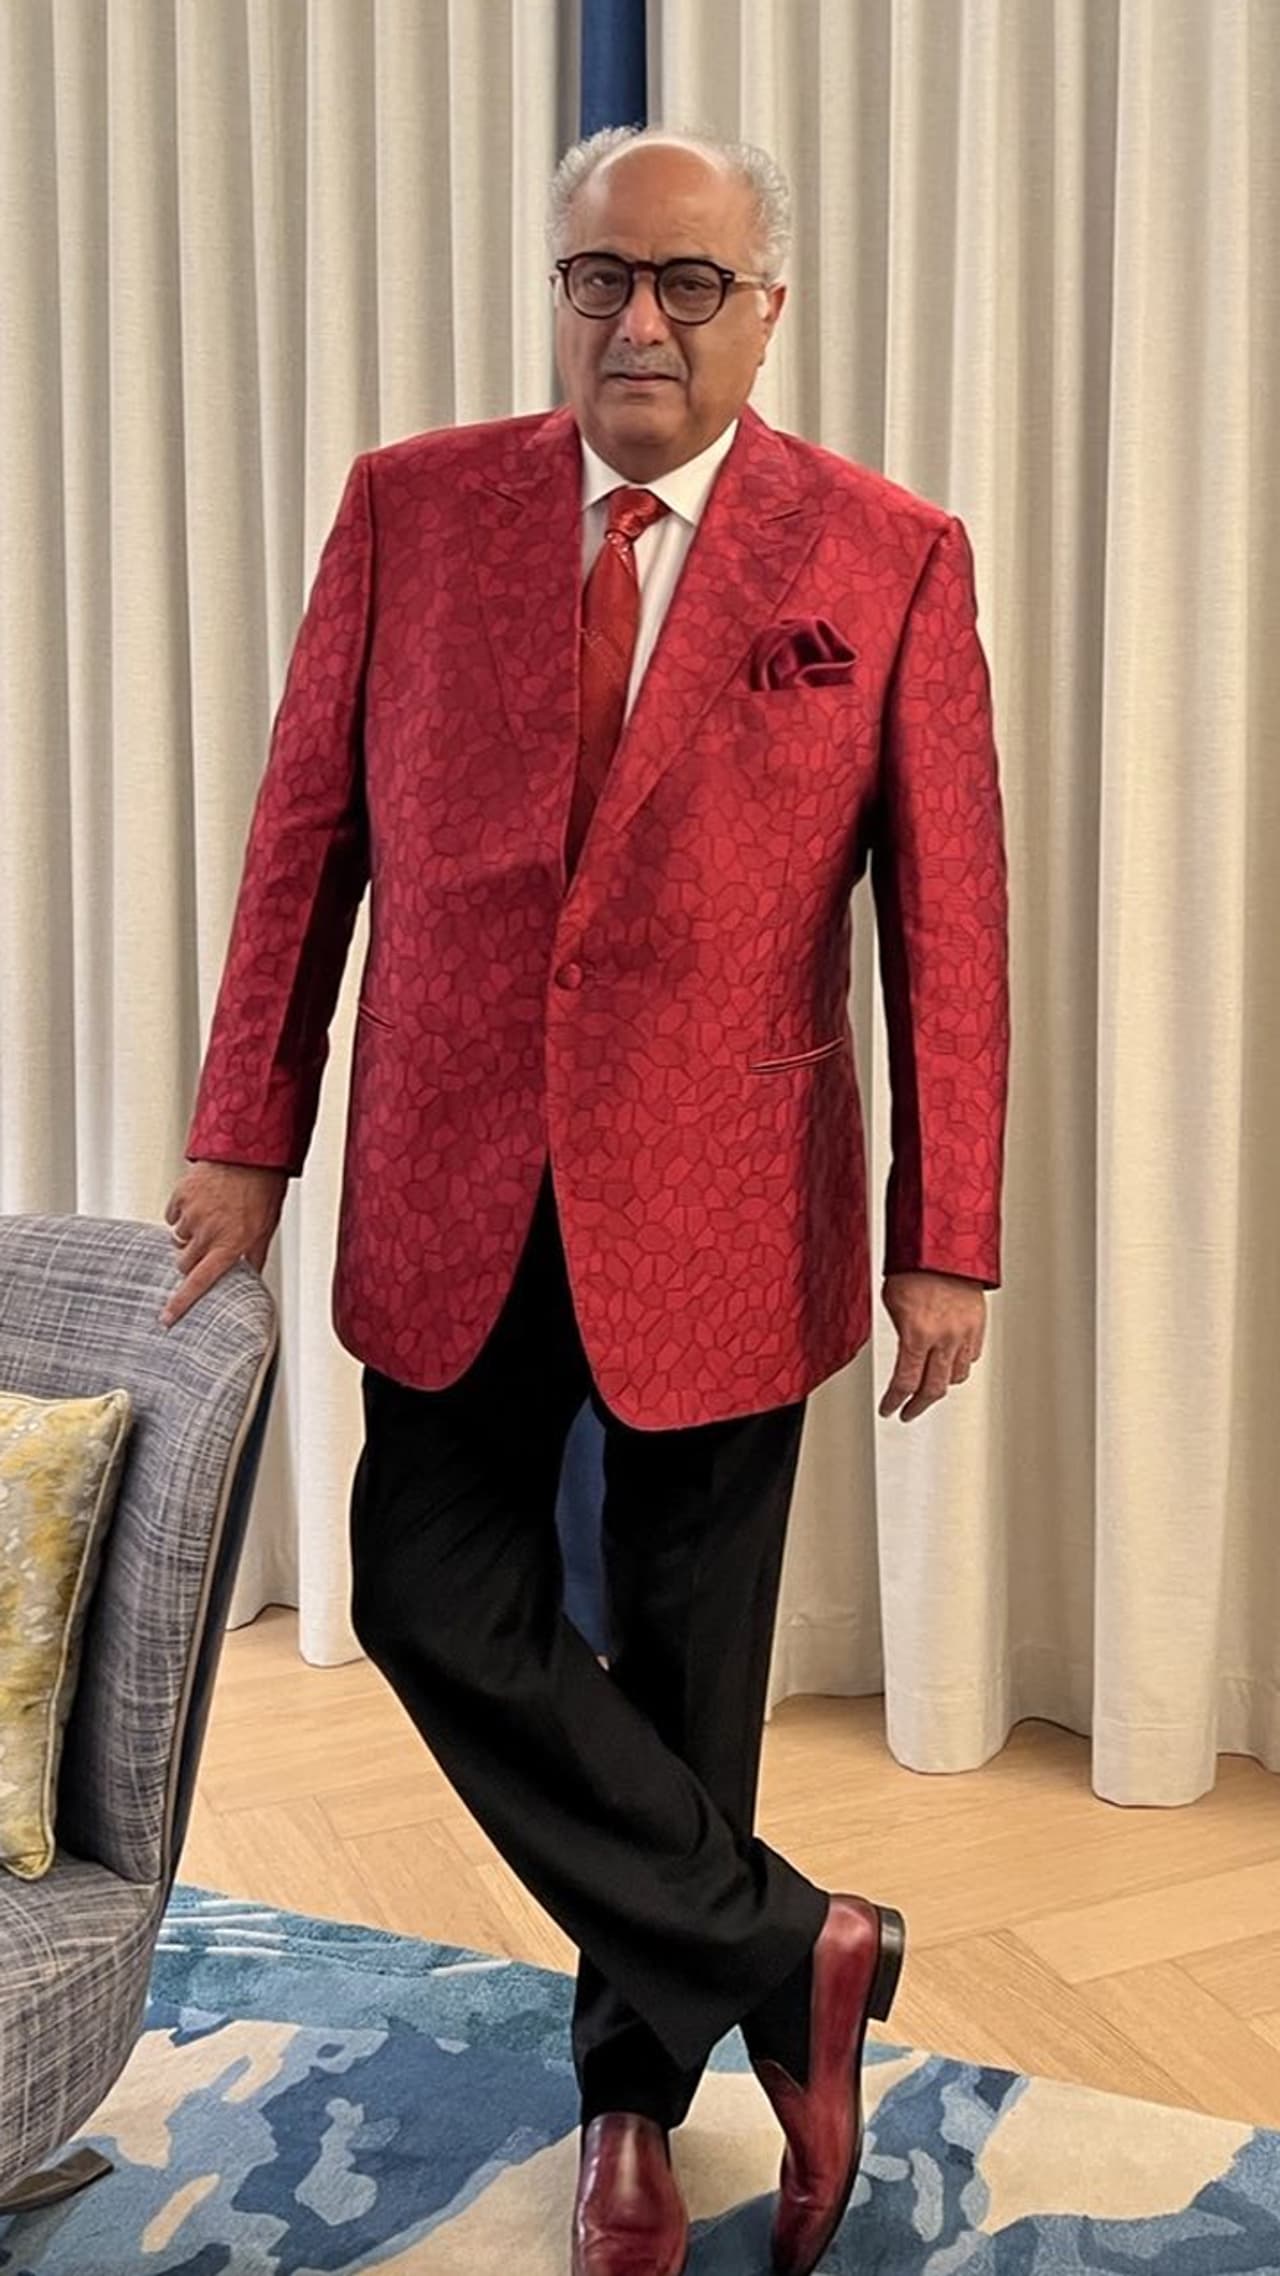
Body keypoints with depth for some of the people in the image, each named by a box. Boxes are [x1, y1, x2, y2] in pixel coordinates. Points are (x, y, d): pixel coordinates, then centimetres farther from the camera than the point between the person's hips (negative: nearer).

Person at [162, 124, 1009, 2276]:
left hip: (720, 1206, -2)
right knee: (433, 1597, 1)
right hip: (455, 1190, 2)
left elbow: (945, 921, -4)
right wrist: (247, 1135, 1)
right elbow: (306, 833, 4)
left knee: (683, 1654, 10)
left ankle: (639, 2084, 33)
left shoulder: (891, 556, -4)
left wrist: (946, 1240, -6)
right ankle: (789, 1954, 20)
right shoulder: (410, 506, 2)